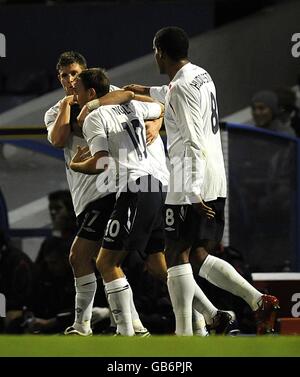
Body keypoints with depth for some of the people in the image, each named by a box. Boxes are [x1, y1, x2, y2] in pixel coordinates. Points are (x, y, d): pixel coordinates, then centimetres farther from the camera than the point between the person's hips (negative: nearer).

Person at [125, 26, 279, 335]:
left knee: (177, 257, -3)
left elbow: (193, 142, -21)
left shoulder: (181, 86, -14)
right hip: (215, 182, 9)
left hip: (189, 185, -9)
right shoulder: (201, 75, 14)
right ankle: (260, 301, -1)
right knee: (199, 257, 12)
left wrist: (193, 191, -25)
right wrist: (147, 91, 56)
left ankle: (184, 335, -6)